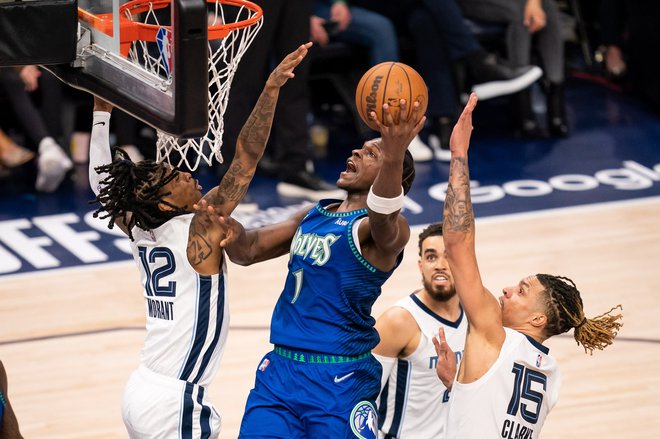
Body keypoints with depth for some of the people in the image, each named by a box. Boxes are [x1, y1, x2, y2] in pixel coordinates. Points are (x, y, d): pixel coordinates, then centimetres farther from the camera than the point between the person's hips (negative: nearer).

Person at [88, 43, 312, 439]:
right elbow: (245, 160, -22)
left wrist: (101, 109, 24)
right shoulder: (199, 232, -15)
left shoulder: (139, 231, 4)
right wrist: (272, 88, -25)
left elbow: (103, 185, 20)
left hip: (140, 392, 8)